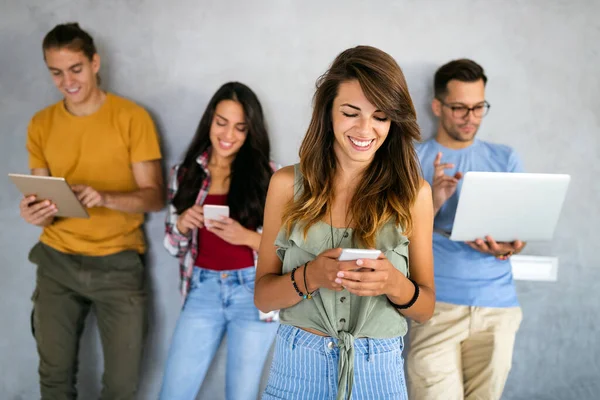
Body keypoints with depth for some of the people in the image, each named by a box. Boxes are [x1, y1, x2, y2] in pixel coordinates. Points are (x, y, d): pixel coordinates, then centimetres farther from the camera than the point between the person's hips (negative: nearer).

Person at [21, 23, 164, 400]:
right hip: (57, 262, 3)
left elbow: (154, 196, -8)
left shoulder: (132, 117, -7)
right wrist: (36, 212, -16)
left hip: (118, 263, -3)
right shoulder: (41, 124, 5)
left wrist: (105, 198, -27)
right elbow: (43, 200, 9)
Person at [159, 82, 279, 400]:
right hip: (203, 291, 3)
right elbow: (173, 244, 11)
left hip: (254, 294, -2)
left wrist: (246, 236, -22)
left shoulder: (268, 176, -6)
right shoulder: (186, 173, 4)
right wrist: (182, 224, -11)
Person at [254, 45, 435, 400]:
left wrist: (394, 284, -20)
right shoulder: (288, 184, -4)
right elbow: (263, 296, -2)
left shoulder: (412, 192, -5)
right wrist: (310, 276, -20)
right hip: (298, 368, 0)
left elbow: (426, 308, 0)